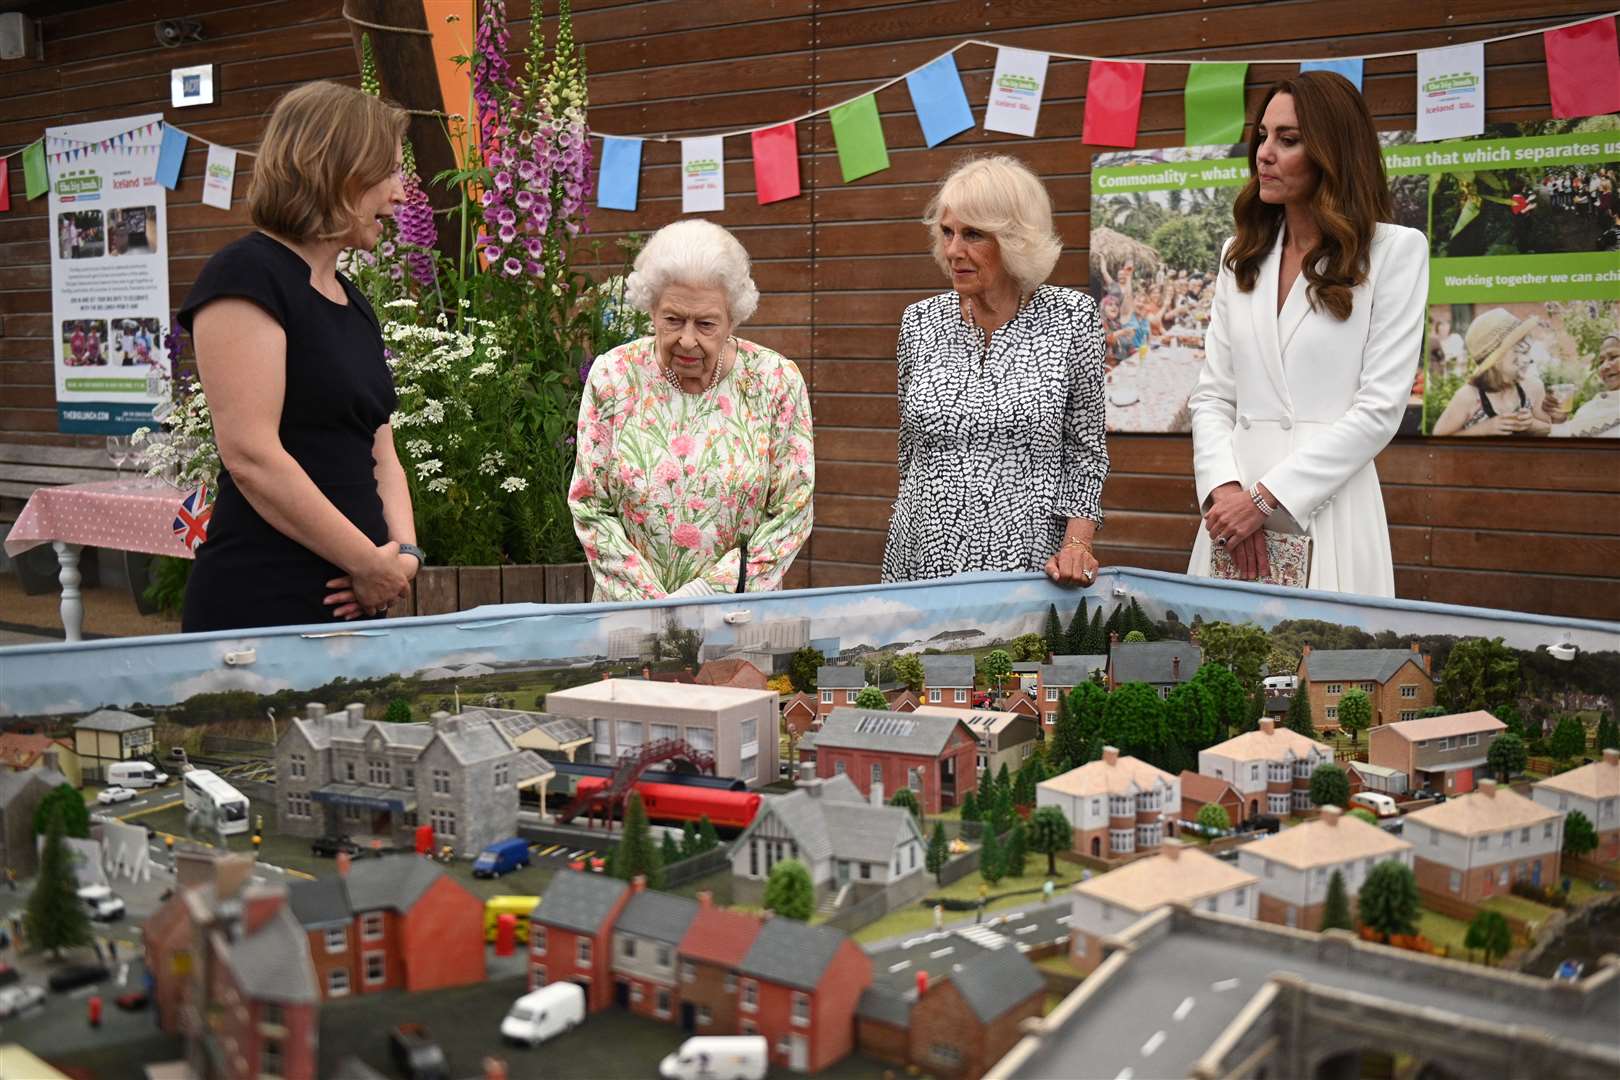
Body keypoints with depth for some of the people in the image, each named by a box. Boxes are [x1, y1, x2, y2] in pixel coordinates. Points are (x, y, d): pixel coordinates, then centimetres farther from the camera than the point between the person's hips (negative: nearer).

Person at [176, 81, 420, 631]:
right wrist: (371, 563, -13)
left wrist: (403, 553, -2)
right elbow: (252, 457, -17)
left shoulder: (353, 303, 17)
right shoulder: (245, 276, -9)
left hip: (351, 605, 8)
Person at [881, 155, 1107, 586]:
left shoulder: (1071, 317, -3)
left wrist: (1076, 544, -10)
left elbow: (1085, 449, -1)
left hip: (1027, 561, -2)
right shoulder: (920, 321, 4)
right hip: (923, 559, 2)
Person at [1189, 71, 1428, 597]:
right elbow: (1212, 395, 10)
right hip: (1235, 501, 4)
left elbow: (1380, 408, -8)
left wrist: (1264, 496, -13)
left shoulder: (1395, 251, -1)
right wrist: (1225, 489, -10)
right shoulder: (1241, 256, 14)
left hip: (1326, 508, -4)